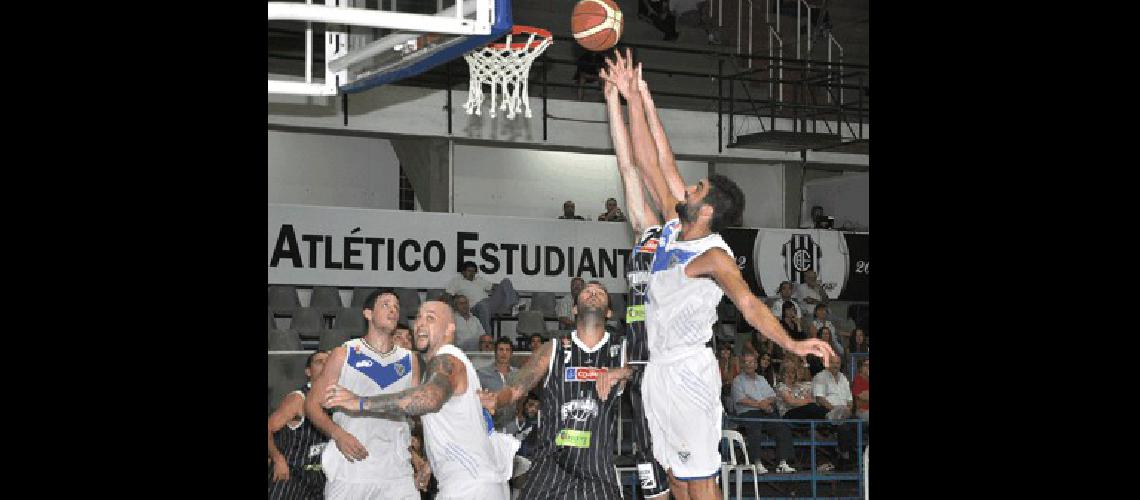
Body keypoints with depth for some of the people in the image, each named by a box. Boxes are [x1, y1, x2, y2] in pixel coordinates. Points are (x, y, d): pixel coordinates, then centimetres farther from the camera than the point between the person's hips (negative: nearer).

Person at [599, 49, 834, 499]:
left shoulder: (714, 256, -18)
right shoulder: (674, 226, 5)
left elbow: (748, 302, -32)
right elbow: (652, 165, 8)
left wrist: (791, 344, -48)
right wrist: (637, 99, 8)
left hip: (689, 373, -9)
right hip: (659, 369, 9)